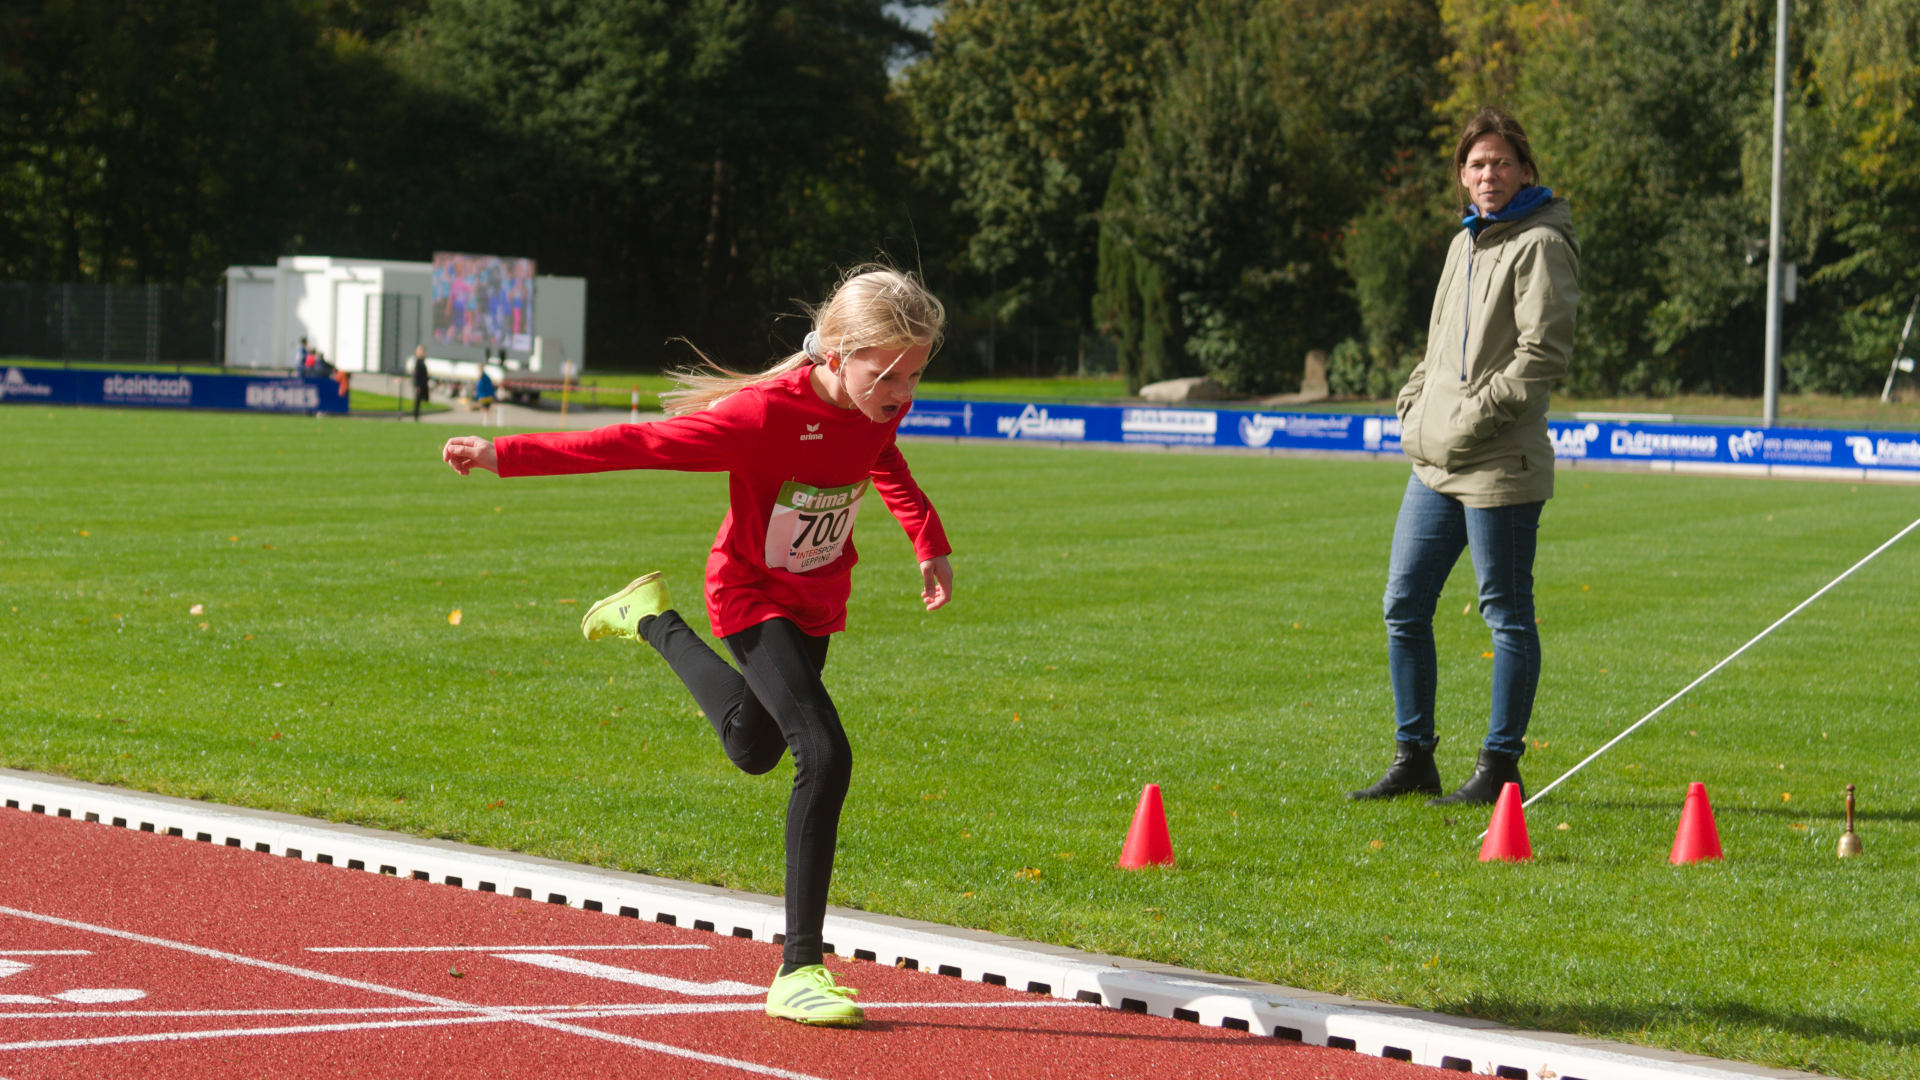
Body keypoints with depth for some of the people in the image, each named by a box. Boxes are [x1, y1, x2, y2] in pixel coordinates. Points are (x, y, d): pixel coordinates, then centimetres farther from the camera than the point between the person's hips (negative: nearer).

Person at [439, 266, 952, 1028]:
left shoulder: (882, 408, -13)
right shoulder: (765, 415, -33)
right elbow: (635, 445, -32)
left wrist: (928, 542, 21)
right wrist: (505, 456, -34)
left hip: (818, 604, 7)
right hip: (753, 596, -7)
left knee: (755, 749, 25)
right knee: (825, 756, -24)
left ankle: (654, 622, 49)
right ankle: (799, 971, -19)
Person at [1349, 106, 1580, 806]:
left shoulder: (1540, 245, -8)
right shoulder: (1466, 243, 18)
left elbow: (1543, 353, -16)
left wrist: (1473, 420, -18)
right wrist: (1413, 404, 12)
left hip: (1500, 468, -9)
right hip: (1435, 464, 9)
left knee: (1507, 614, 0)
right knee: (1405, 606, 9)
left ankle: (1500, 766, 6)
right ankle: (1413, 759, 17)